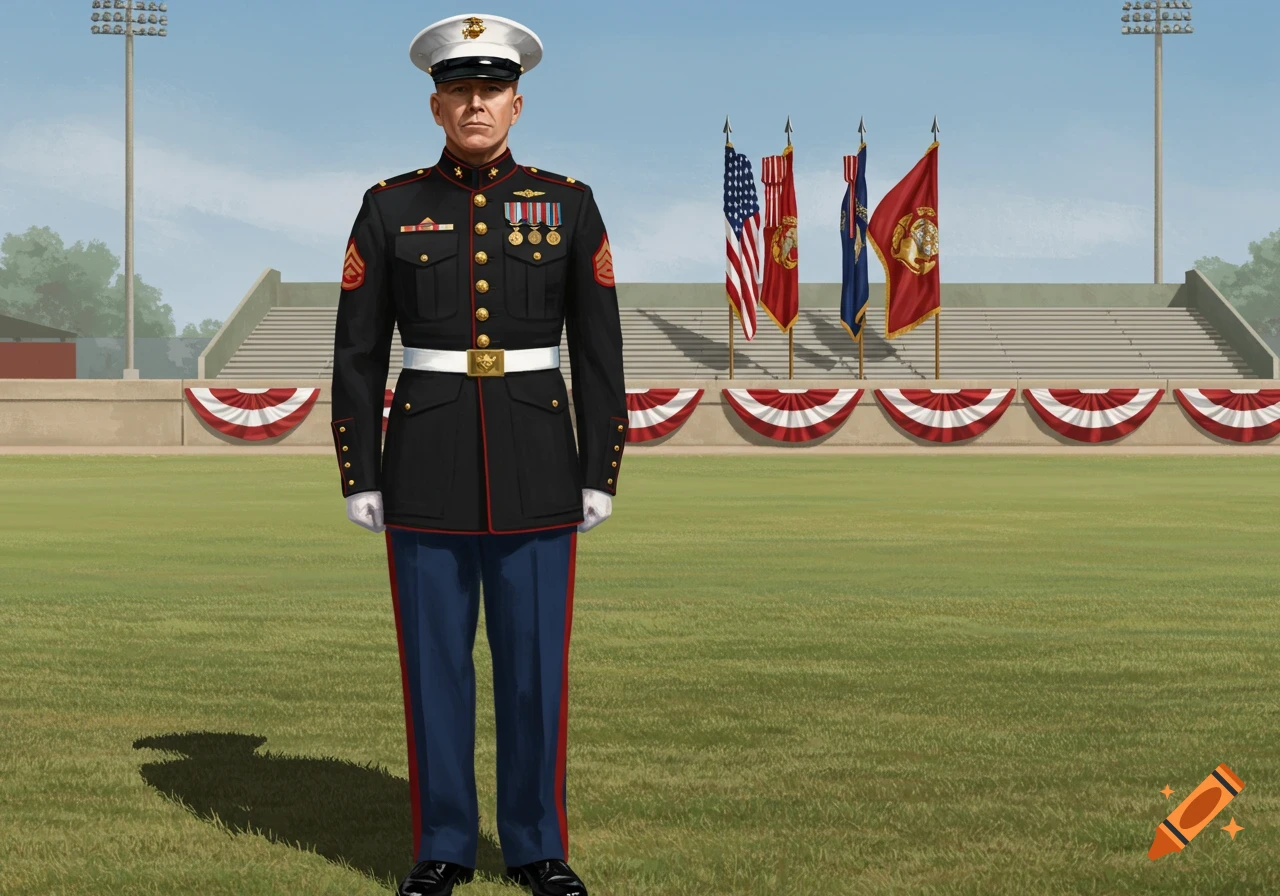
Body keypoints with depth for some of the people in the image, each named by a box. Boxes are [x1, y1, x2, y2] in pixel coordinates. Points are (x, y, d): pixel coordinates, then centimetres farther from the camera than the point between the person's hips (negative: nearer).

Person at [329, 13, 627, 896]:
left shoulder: (568, 203, 2)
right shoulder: (391, 208, 1)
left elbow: (600, 350, 3)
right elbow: (358, 353, 2)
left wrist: (601, 474, -2)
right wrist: (360, 479, -2)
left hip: (537, 463, 0)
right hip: (427, 464, 0)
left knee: (536, 660, 4)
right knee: (435, 659, 4)